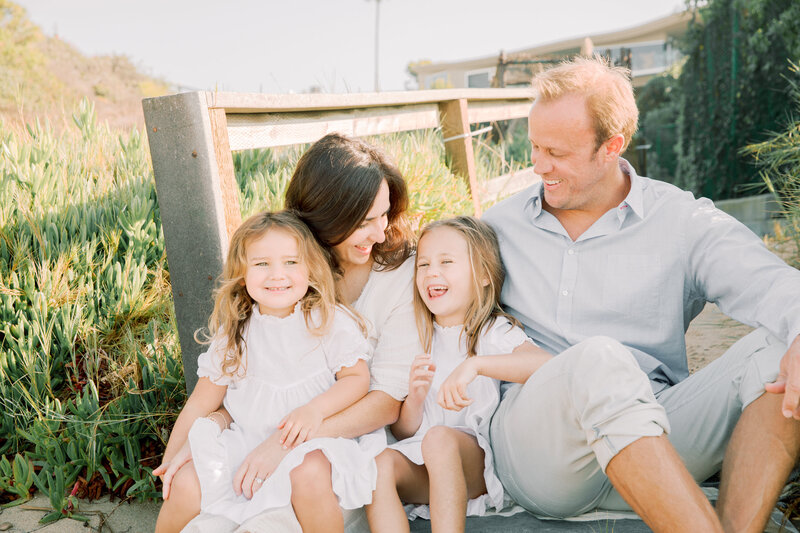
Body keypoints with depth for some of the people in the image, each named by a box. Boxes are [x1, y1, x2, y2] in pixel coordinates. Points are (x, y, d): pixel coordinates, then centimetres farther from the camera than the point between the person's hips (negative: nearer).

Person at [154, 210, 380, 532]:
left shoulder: (329, 321, -4)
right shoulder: (233, 333, 3)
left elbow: (357, 377, -5)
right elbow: (202, 400, 9)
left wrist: (316, 409, -23)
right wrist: (170, 460, 9)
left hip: (312, 444, -2)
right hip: (247, 442, 3)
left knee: (309, 472, -34)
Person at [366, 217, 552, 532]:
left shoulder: (493, 331, 1)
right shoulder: (418, 339, 13)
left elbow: (546, 364, -23)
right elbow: (403, 432, 12)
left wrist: (475, 364, -31)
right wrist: (415, 397, -9)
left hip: (476, 462, -4)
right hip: (422, 474, 4)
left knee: (440, 437, -34)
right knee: (381, 464, -27)